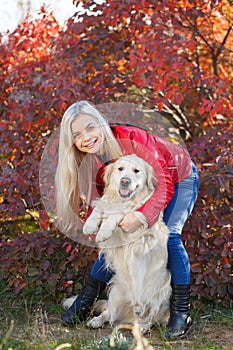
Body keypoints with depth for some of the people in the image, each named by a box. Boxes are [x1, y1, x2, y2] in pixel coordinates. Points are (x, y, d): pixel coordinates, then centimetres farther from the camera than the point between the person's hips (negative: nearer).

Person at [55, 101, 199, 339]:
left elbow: (165, 184, -37)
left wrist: (142, 216, -51)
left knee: (169, 235, -25)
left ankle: (181, 311, -17)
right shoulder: (86, 162, -18)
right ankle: (85, 303, 11)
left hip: (178, 179, -5)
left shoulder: (131, 139, -37)